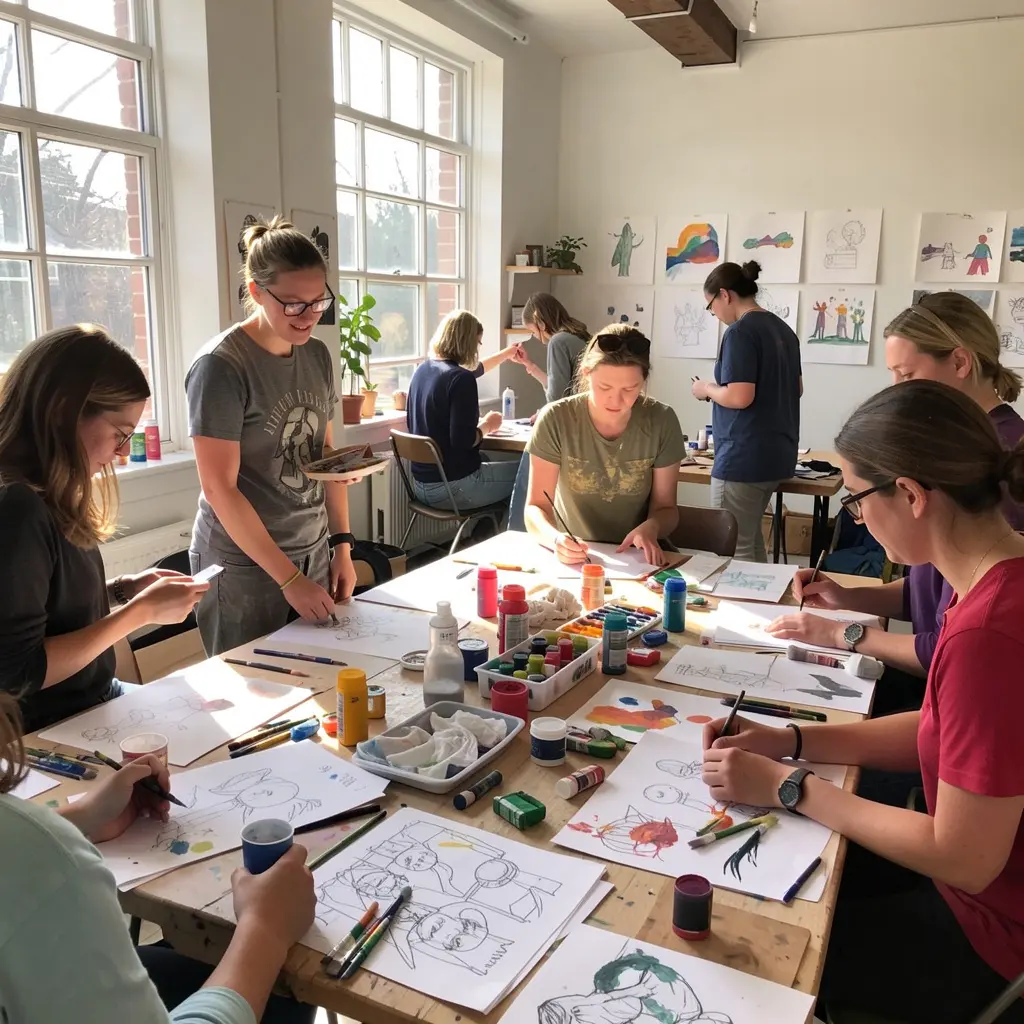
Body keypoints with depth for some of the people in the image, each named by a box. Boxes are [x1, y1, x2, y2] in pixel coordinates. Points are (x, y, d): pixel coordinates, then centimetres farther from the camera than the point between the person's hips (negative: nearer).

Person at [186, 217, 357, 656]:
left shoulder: (318, 355, 3)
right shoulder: (221, 365, -16)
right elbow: (219, 489, -17)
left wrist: (343, 546, 5)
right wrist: (289, 579, -17)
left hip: (313, 553, 6)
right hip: (244, 567, -6)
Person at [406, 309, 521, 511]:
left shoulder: (423, 369, 7)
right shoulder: (460, 379, -20)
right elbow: (463, 441, -25)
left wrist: (507, 353, 39)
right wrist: (487, 425, -5)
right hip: (453, 486, -9)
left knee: (488, 460, 35)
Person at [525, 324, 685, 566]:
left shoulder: (662, 421, -7)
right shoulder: (556, 420, -12)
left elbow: (665, 507, 2)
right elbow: (536, 508, -9)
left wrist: (651, 528, -21)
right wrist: (556, 539, -31)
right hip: (571, 559, -1)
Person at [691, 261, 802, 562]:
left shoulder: (740, 332, -14)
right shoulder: (783, 329, 12)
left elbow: (740, 397, -23)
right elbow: (796, 388, 22)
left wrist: (707, 389, -3)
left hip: (744, 456, -9)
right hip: (778, 453, 9)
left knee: (734, 548, -1)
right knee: (751, 540, 20)